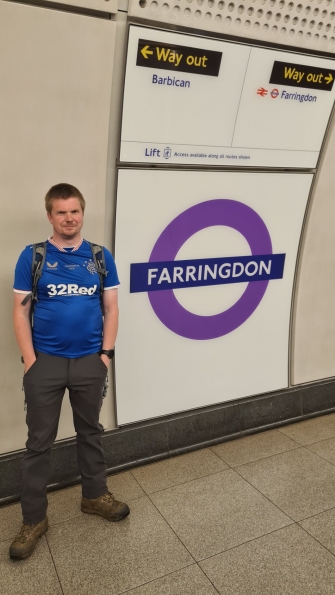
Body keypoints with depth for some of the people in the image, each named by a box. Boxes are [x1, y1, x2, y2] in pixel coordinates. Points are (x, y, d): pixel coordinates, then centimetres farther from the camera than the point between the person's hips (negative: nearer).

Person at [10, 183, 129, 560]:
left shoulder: (101, 257, 2)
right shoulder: (32, 256, -3)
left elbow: (111, 308, 4)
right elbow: (20, 311, -3)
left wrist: (106, 353, -2)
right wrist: (29, 360, -9)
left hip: (90, 361, 2)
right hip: (45, 361, -1)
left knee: (90, 432, 17)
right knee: (39, 441, 8)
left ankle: (95, 496, 37)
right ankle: (33, 519, 24)